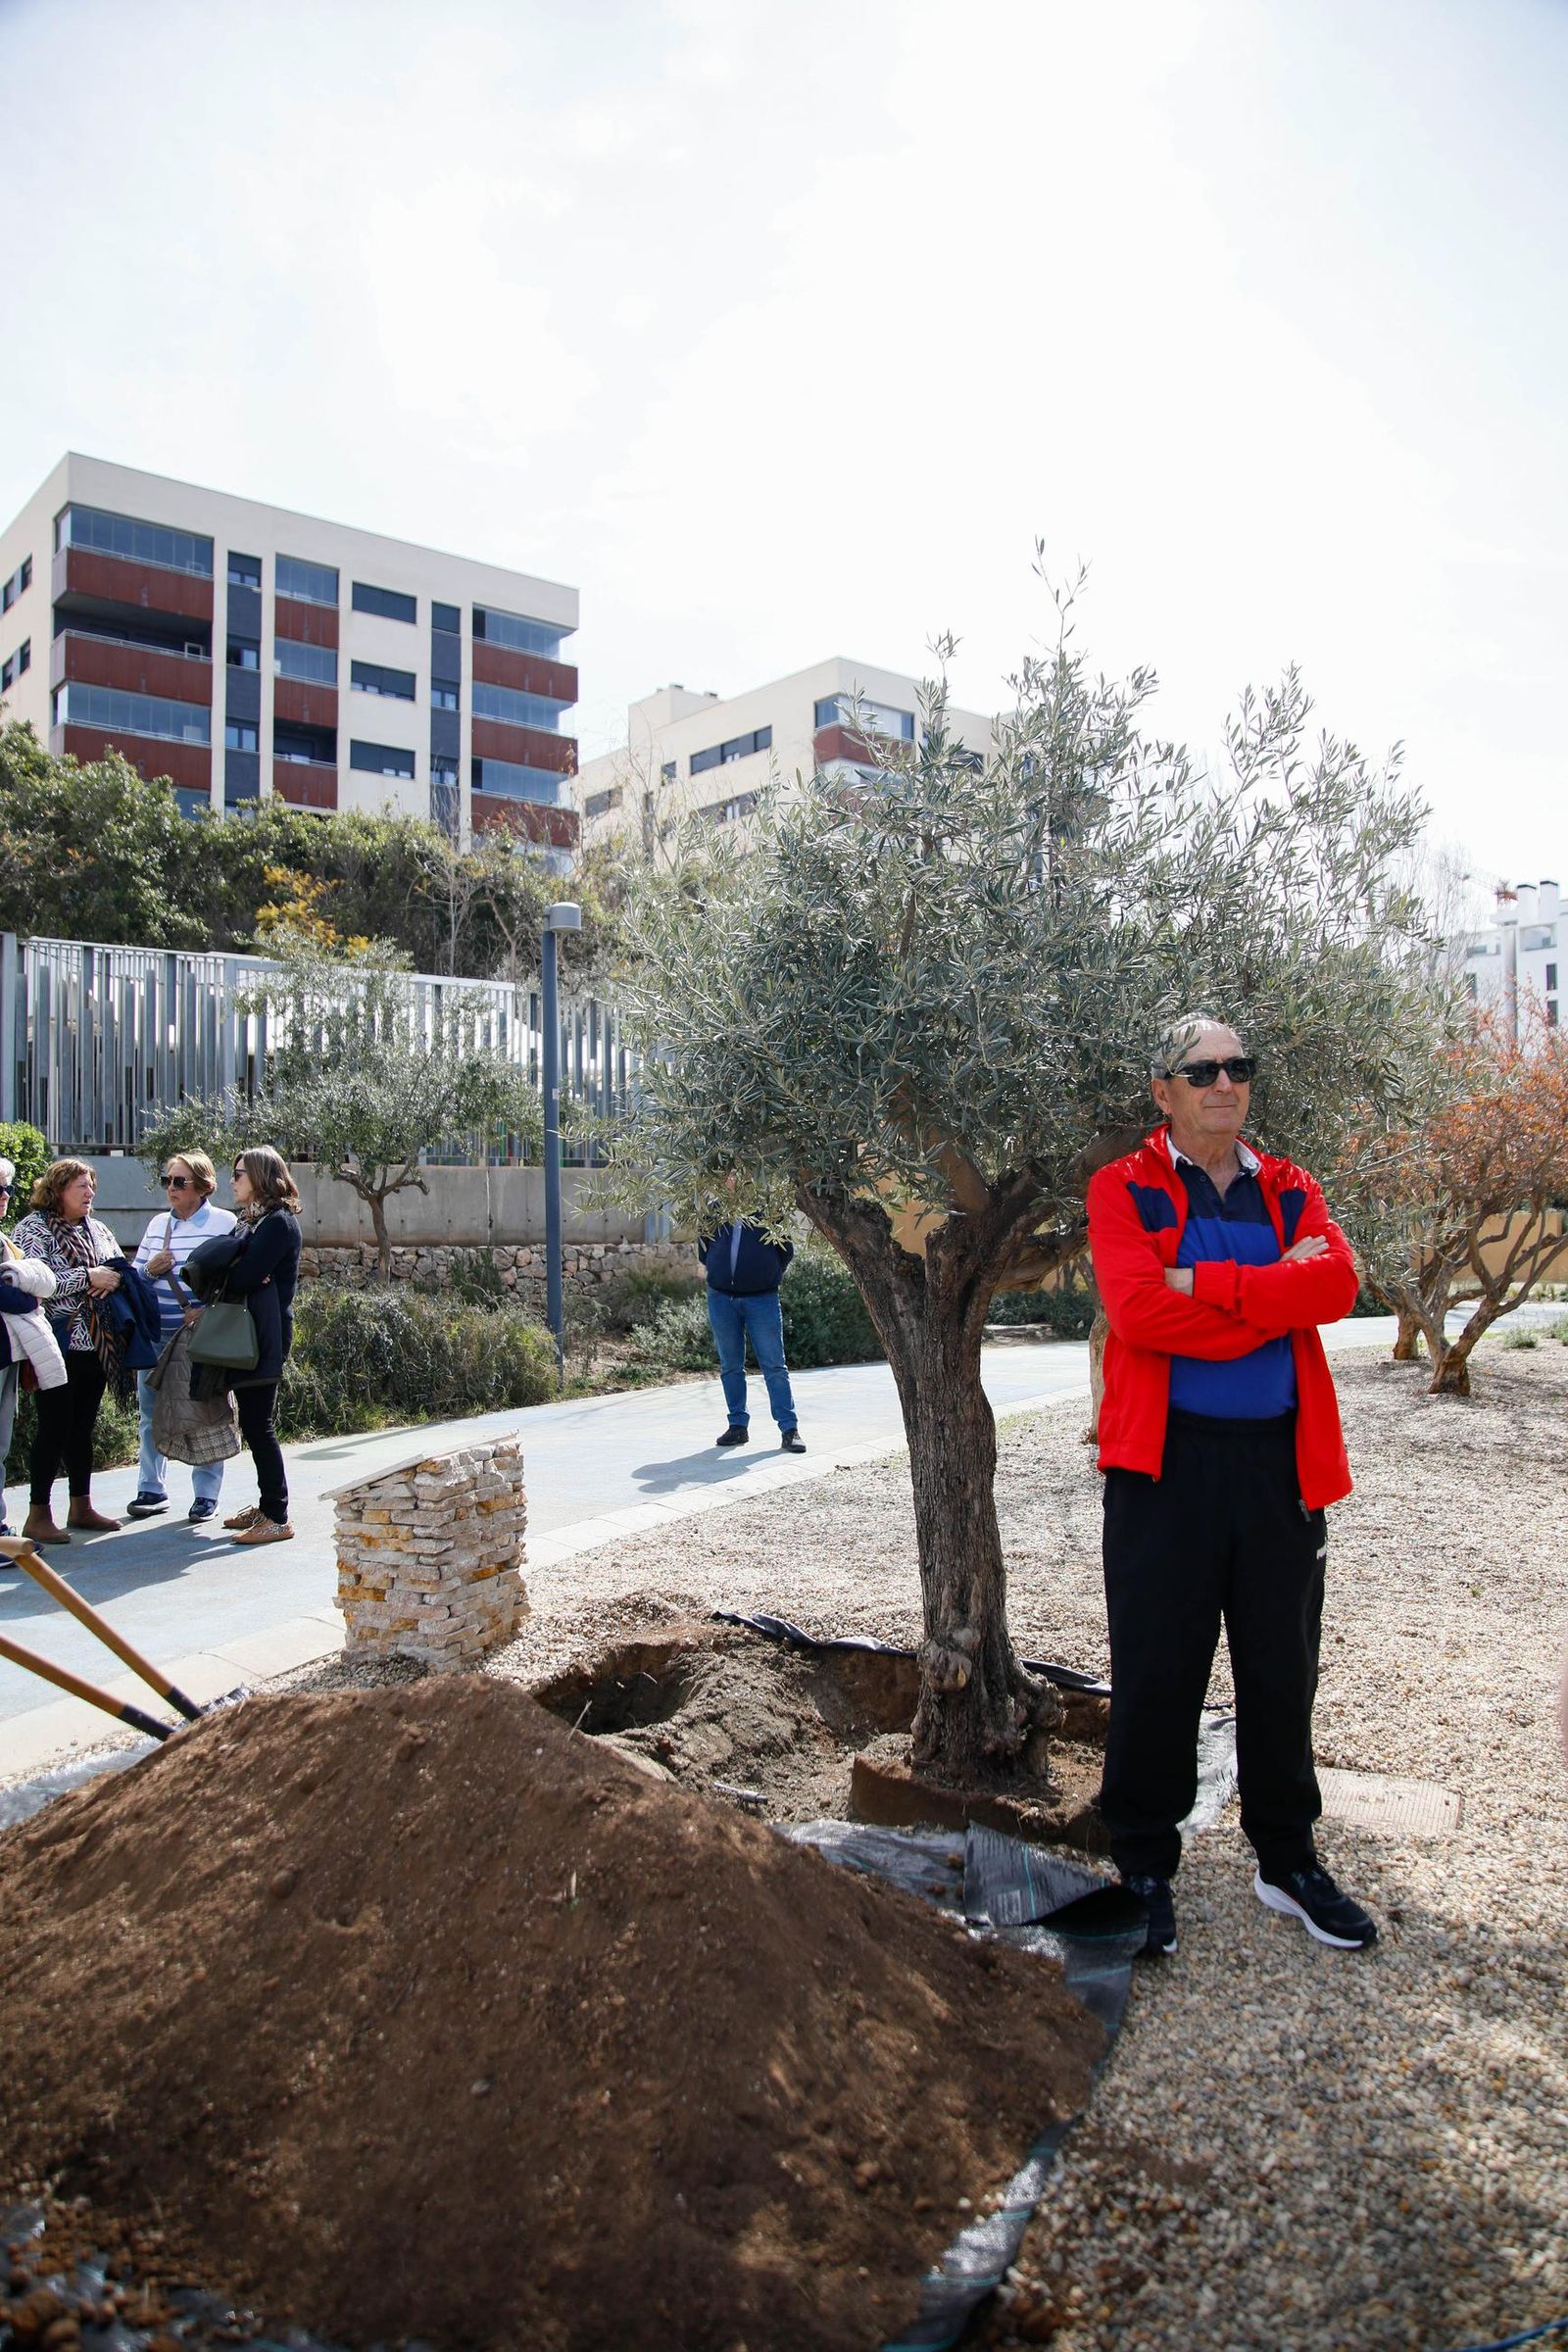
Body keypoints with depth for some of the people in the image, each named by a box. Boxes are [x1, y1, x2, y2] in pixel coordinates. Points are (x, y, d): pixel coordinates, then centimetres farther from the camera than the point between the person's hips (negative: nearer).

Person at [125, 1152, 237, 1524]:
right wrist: (149, 1270, -4)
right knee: (150, 1411, 10)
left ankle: (206, 1494, 12)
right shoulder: (157, 1225, 12)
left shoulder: (225, 1224, -5)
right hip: (155, 1336, 5)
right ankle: (150, 1489, 23)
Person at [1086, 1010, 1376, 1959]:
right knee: (1157, 1673, 5)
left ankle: (1288, 1859, 34)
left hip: (1281, 1459, 4)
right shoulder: (1124, 1189, 0)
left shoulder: (1292, 1191, 11)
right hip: (1168, 1459, -4)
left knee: (1283, 1669, 15)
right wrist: (1272, 1295, -12)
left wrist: (1205, 1283, -17)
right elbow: (1138, 1309, -17)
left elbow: (1336, 1283, -10)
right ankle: (1145, 1865, 24)